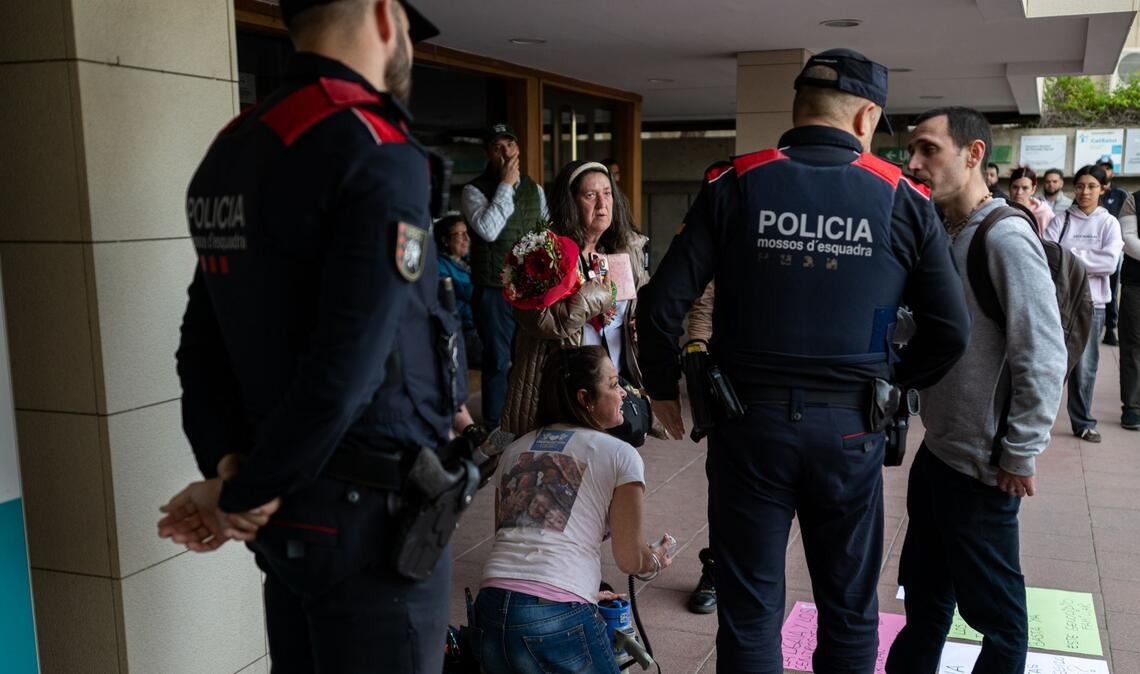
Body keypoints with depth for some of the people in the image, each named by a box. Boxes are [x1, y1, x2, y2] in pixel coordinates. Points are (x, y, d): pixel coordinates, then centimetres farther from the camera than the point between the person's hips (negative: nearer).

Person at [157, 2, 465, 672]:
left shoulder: (233, 147, 8)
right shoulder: (378, 152, -18)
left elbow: (203, 339, 7)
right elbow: (346, 365, -25)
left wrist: (227, 463, -3)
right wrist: (243, 497, -13)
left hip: (293, 503, 8)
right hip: (367, 510, -8)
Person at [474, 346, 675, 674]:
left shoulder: (514, 450, 18)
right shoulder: (620, 456, 3)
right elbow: (630, 560, 4)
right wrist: (657, 560, 28)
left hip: (490, 611, 5)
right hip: (559, 619, -5)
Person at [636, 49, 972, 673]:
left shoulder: (735, 185, -4)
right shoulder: (902, 200, -2)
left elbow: (661, 304, -8)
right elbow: (951, 330, 1)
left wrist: (662, 388, 8)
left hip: (749, 418, 0)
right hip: (850, 430, 1)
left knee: (749, 610, 12)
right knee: (850, 609, 18)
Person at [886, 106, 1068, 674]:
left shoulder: (1006, 239, -18)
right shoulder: (941, 233, 8)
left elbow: (1043, 359, -21)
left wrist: (1020, 455, -16)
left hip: (982, 464, -8)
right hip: (936, 451, 8)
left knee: (995, 608, 9)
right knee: (924, 592, 22)